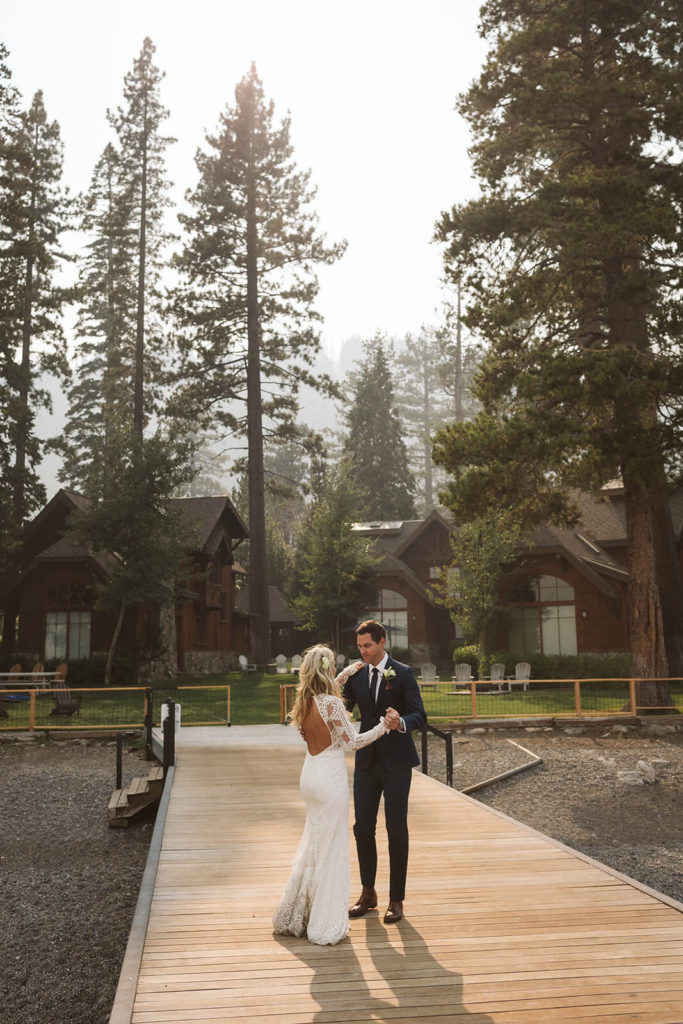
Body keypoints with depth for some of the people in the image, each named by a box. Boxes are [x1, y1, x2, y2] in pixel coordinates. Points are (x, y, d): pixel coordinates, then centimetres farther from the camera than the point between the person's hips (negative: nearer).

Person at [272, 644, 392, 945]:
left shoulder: (305, 701, 3)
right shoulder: (331, 704, -20)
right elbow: (353, 741, -14)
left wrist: (346, 673, 31)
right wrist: (384, 726, -4)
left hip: (311, 774, 8)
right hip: (330, 777, -8)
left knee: (313, 844, 21)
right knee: (330, 848, 4)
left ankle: (294, 916, 31)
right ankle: (325, 926, 14)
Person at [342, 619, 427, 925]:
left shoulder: (403, 673, -8)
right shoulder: (356, 674, 5)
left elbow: (419, 715, -14)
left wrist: (401, 723, -35)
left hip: (396, 762, -4)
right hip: (366, 761, 4)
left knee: (396, 830, 3)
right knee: (363, 828, 8)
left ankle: (396, 899, 15)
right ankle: (368, 893, 25)